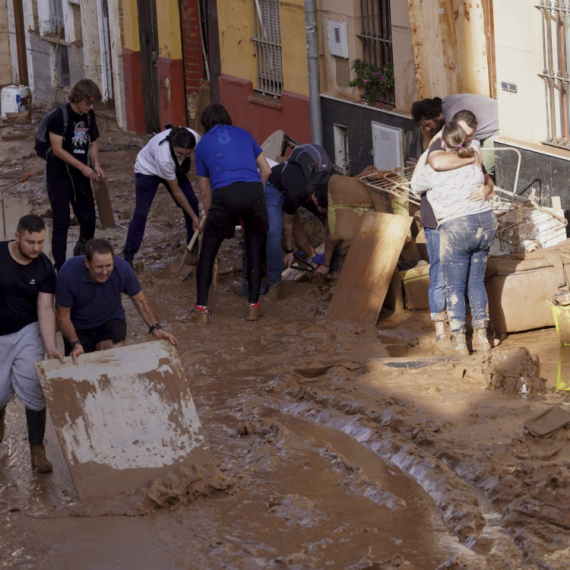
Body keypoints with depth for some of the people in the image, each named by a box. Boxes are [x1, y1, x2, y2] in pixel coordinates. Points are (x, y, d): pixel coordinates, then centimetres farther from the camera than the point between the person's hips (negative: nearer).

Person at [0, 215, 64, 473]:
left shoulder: (44, 267, -12)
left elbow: (45, 309, -14)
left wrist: (50, 347, -26)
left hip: (27, 333, 0)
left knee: (33, 390, -10)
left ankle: (37, 451, 1)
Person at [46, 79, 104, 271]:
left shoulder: (89, 116, 3)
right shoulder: (60, 116, -17)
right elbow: (57, 148, -20)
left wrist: (96, 165, -7)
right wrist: (83, 167, -22)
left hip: (80, 177, 6)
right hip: (59, 177, -6)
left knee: (88, 219, 10)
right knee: (61, 223, -6)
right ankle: (60, 267, 0)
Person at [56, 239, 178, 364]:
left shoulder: (122, 268, -26)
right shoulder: (68, 274, -31)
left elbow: (140, 301, -9)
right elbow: (63, 316, -18)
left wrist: (155, 328, -23)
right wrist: (75, 344, -31)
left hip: (111, 320, 0)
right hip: (78, 327, 0)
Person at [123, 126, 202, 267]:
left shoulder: (195, 138, -34)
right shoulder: (164, 157, -44)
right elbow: (176, 191, -30)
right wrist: (193, 217, -23)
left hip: (174, 169, 5)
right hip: (148, 169, -5)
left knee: (192, 202, 0)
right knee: (141, 213, -10)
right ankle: (128, 257, 0)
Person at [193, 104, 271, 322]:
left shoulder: (203, 144, 21)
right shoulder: (243, 134, 24)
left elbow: (205, 190, 23)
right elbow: (266, 170, 22)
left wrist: (209, 216, 34)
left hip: (225, 195, -1)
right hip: (254, 190, 1)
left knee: (207, 253, 14)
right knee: (254, 250, 18)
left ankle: (201, 308, 12)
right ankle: (253, 306, 17)